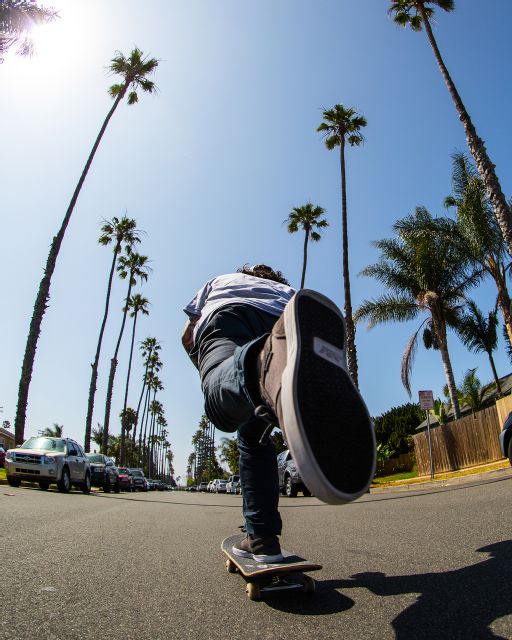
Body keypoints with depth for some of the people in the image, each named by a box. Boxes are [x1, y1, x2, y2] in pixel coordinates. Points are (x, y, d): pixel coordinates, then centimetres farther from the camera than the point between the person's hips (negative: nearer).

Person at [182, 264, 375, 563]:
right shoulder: (287, 290, 45)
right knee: (253, 433, 19)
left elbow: (187, 336, 35)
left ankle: (272, 362, -71)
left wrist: (212, 376, 49)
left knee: (225, 408, -36)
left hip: (225, 316, -2)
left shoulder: (219, 280, 45)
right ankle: (262, 538, 15)